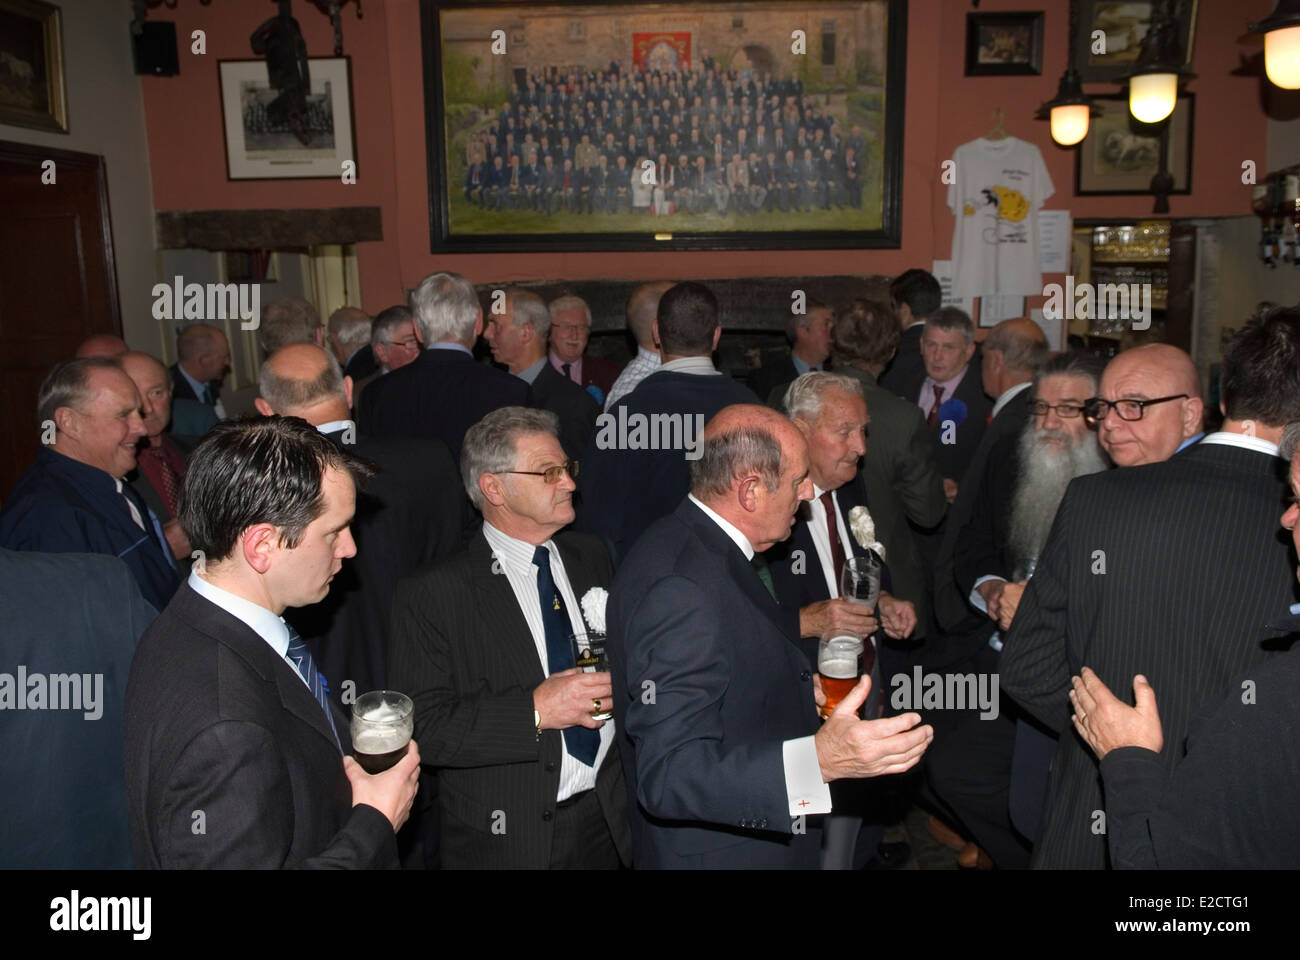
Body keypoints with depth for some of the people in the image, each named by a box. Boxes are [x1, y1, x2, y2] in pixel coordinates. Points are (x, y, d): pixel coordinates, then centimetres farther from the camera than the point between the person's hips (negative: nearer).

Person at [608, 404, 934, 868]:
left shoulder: (689, 543, 2)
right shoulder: (683, 590, -30)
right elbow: (669, 775, -33)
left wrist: (794, 687, 15)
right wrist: (818, 760, -41)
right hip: (721, 851, -9)